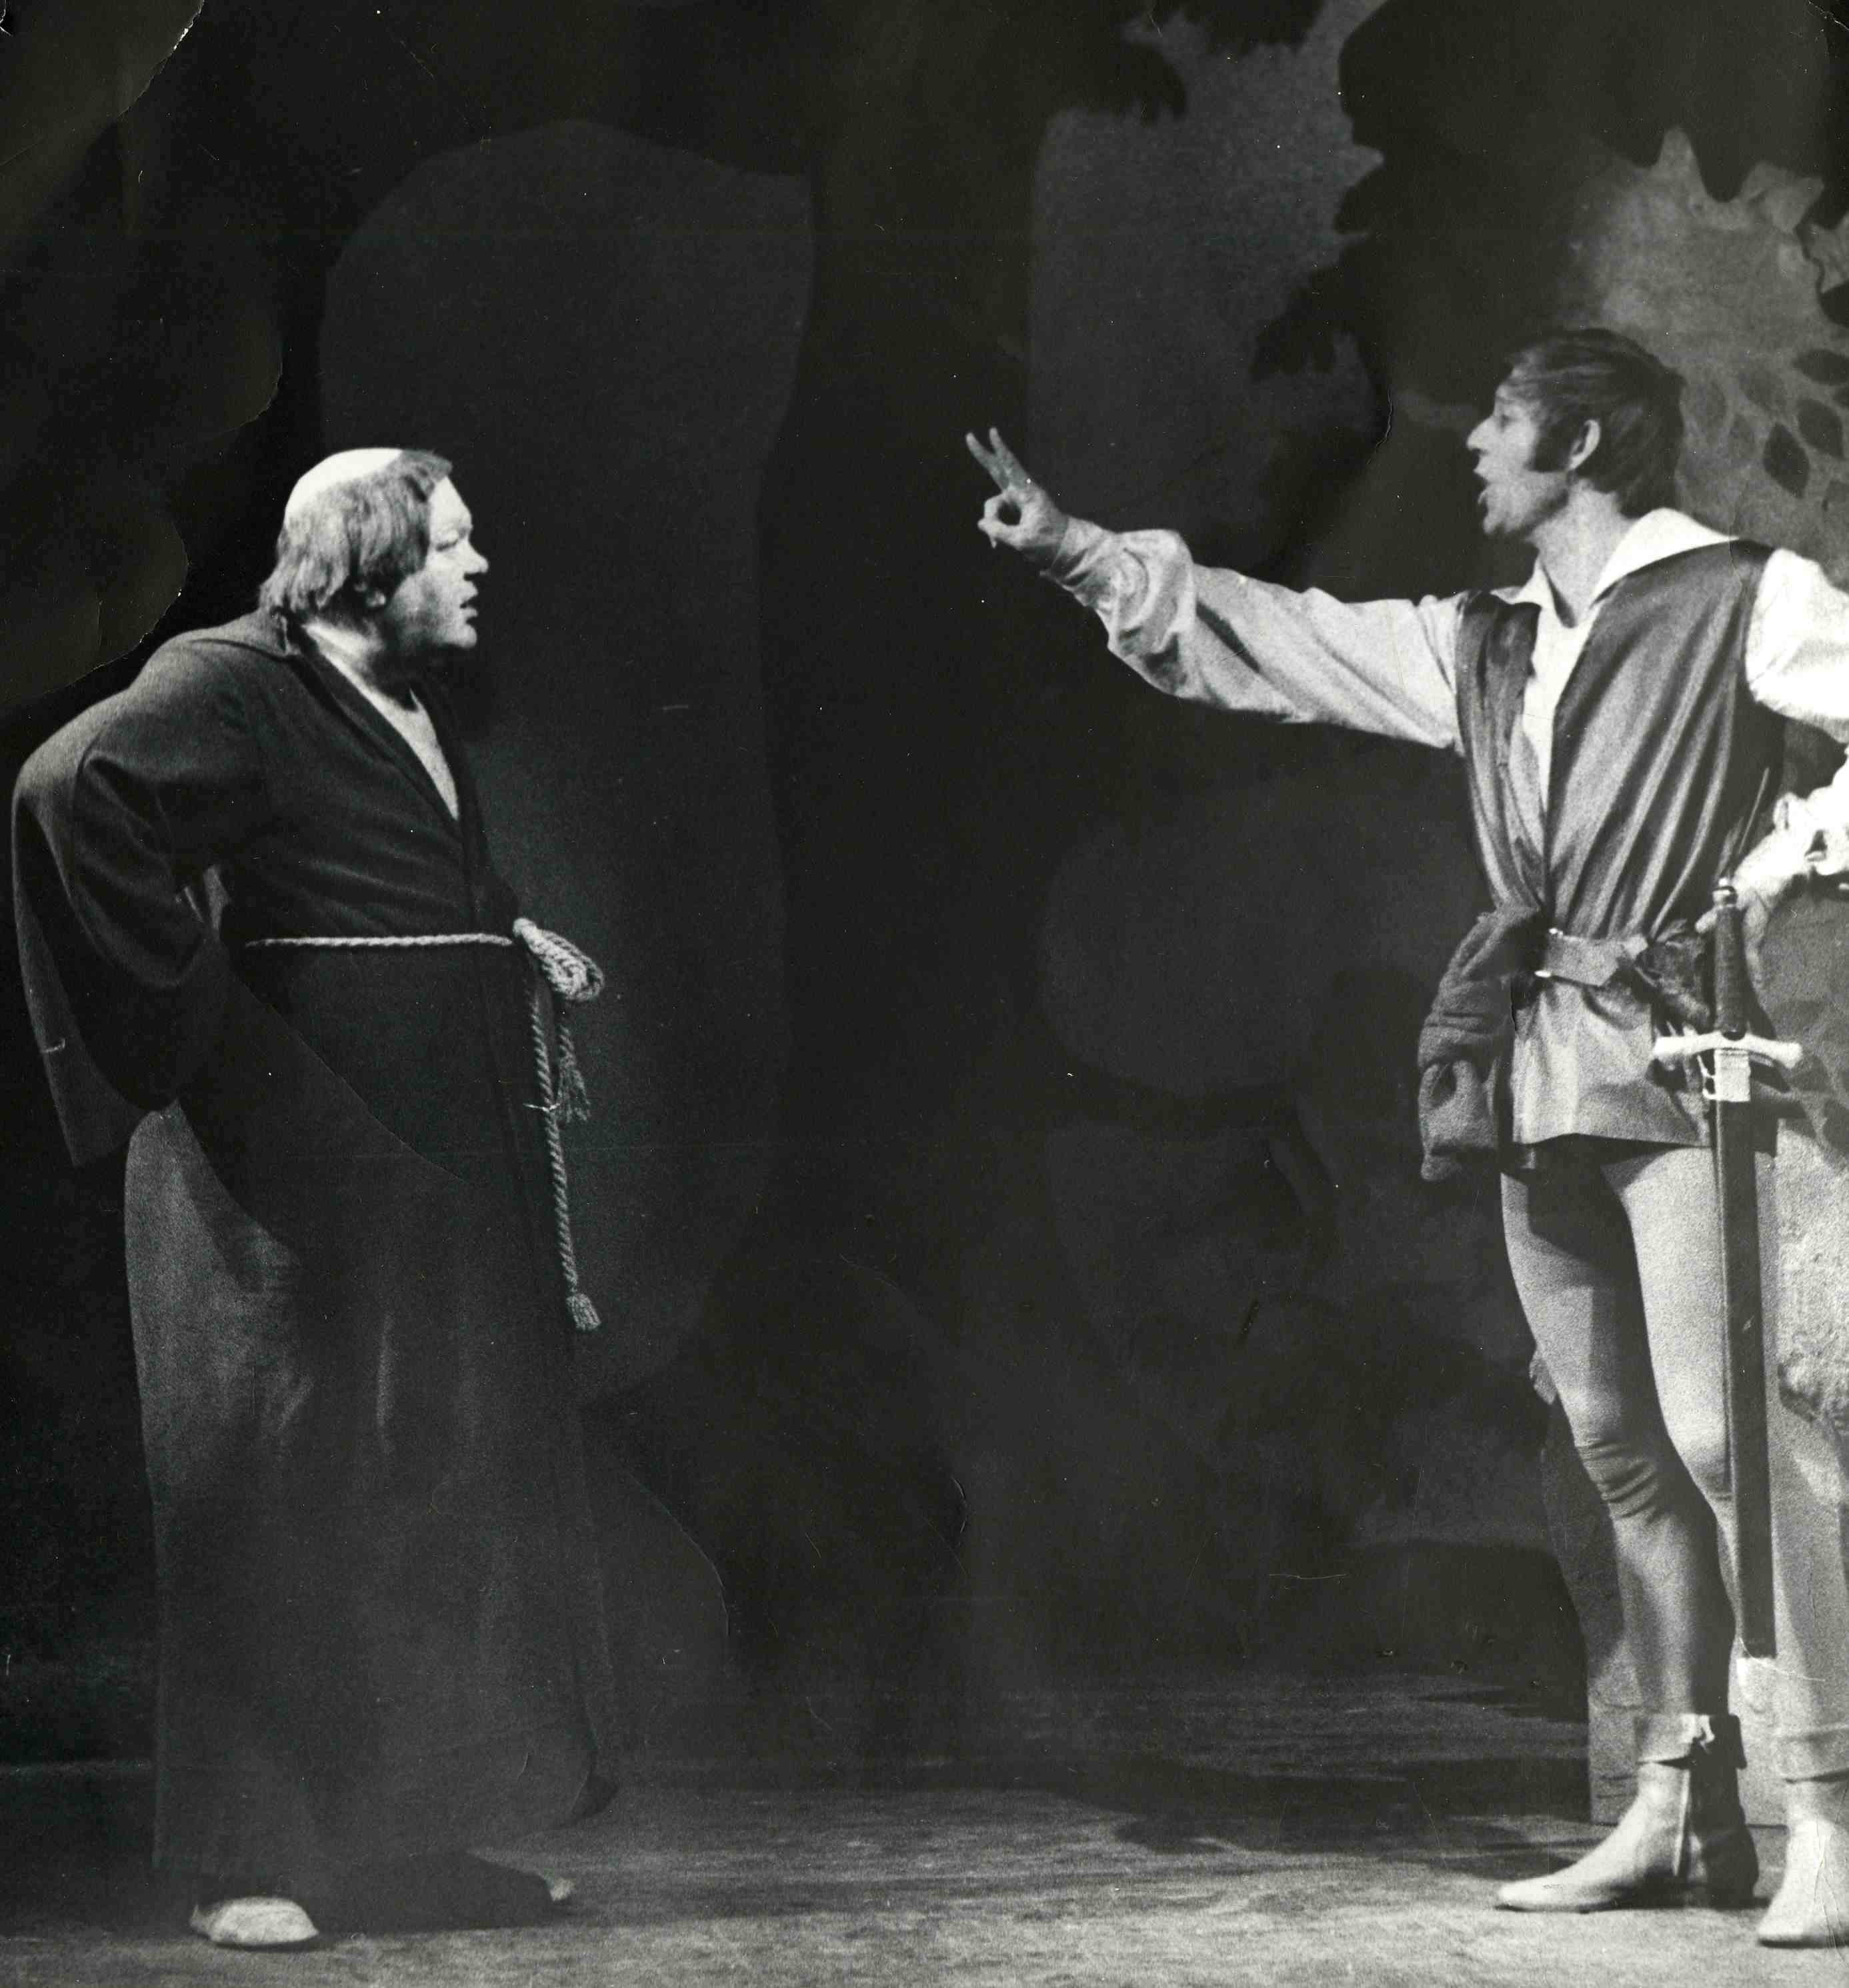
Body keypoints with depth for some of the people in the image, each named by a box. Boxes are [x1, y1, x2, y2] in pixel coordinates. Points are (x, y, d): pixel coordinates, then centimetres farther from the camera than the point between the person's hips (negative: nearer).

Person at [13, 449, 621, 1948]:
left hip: (439, 1175, 9)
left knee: (443, 1501, 11)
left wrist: (513, 946, 13)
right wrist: (195, 997, -24)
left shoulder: (420, 711, 16)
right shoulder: (232, 687, -12)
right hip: (298, 1164, -9)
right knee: (287, 1495, -3)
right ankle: (252, 1859, 6)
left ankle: (410, 1838, 21)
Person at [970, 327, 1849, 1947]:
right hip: (1539, 1076, 7)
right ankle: (1686, 1813, 9)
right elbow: (1261, 642, 23)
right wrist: (1077, 551, 21)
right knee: (1624, 1453, 6)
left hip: (1678, 1052, -7)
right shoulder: (1480, 648, 20)